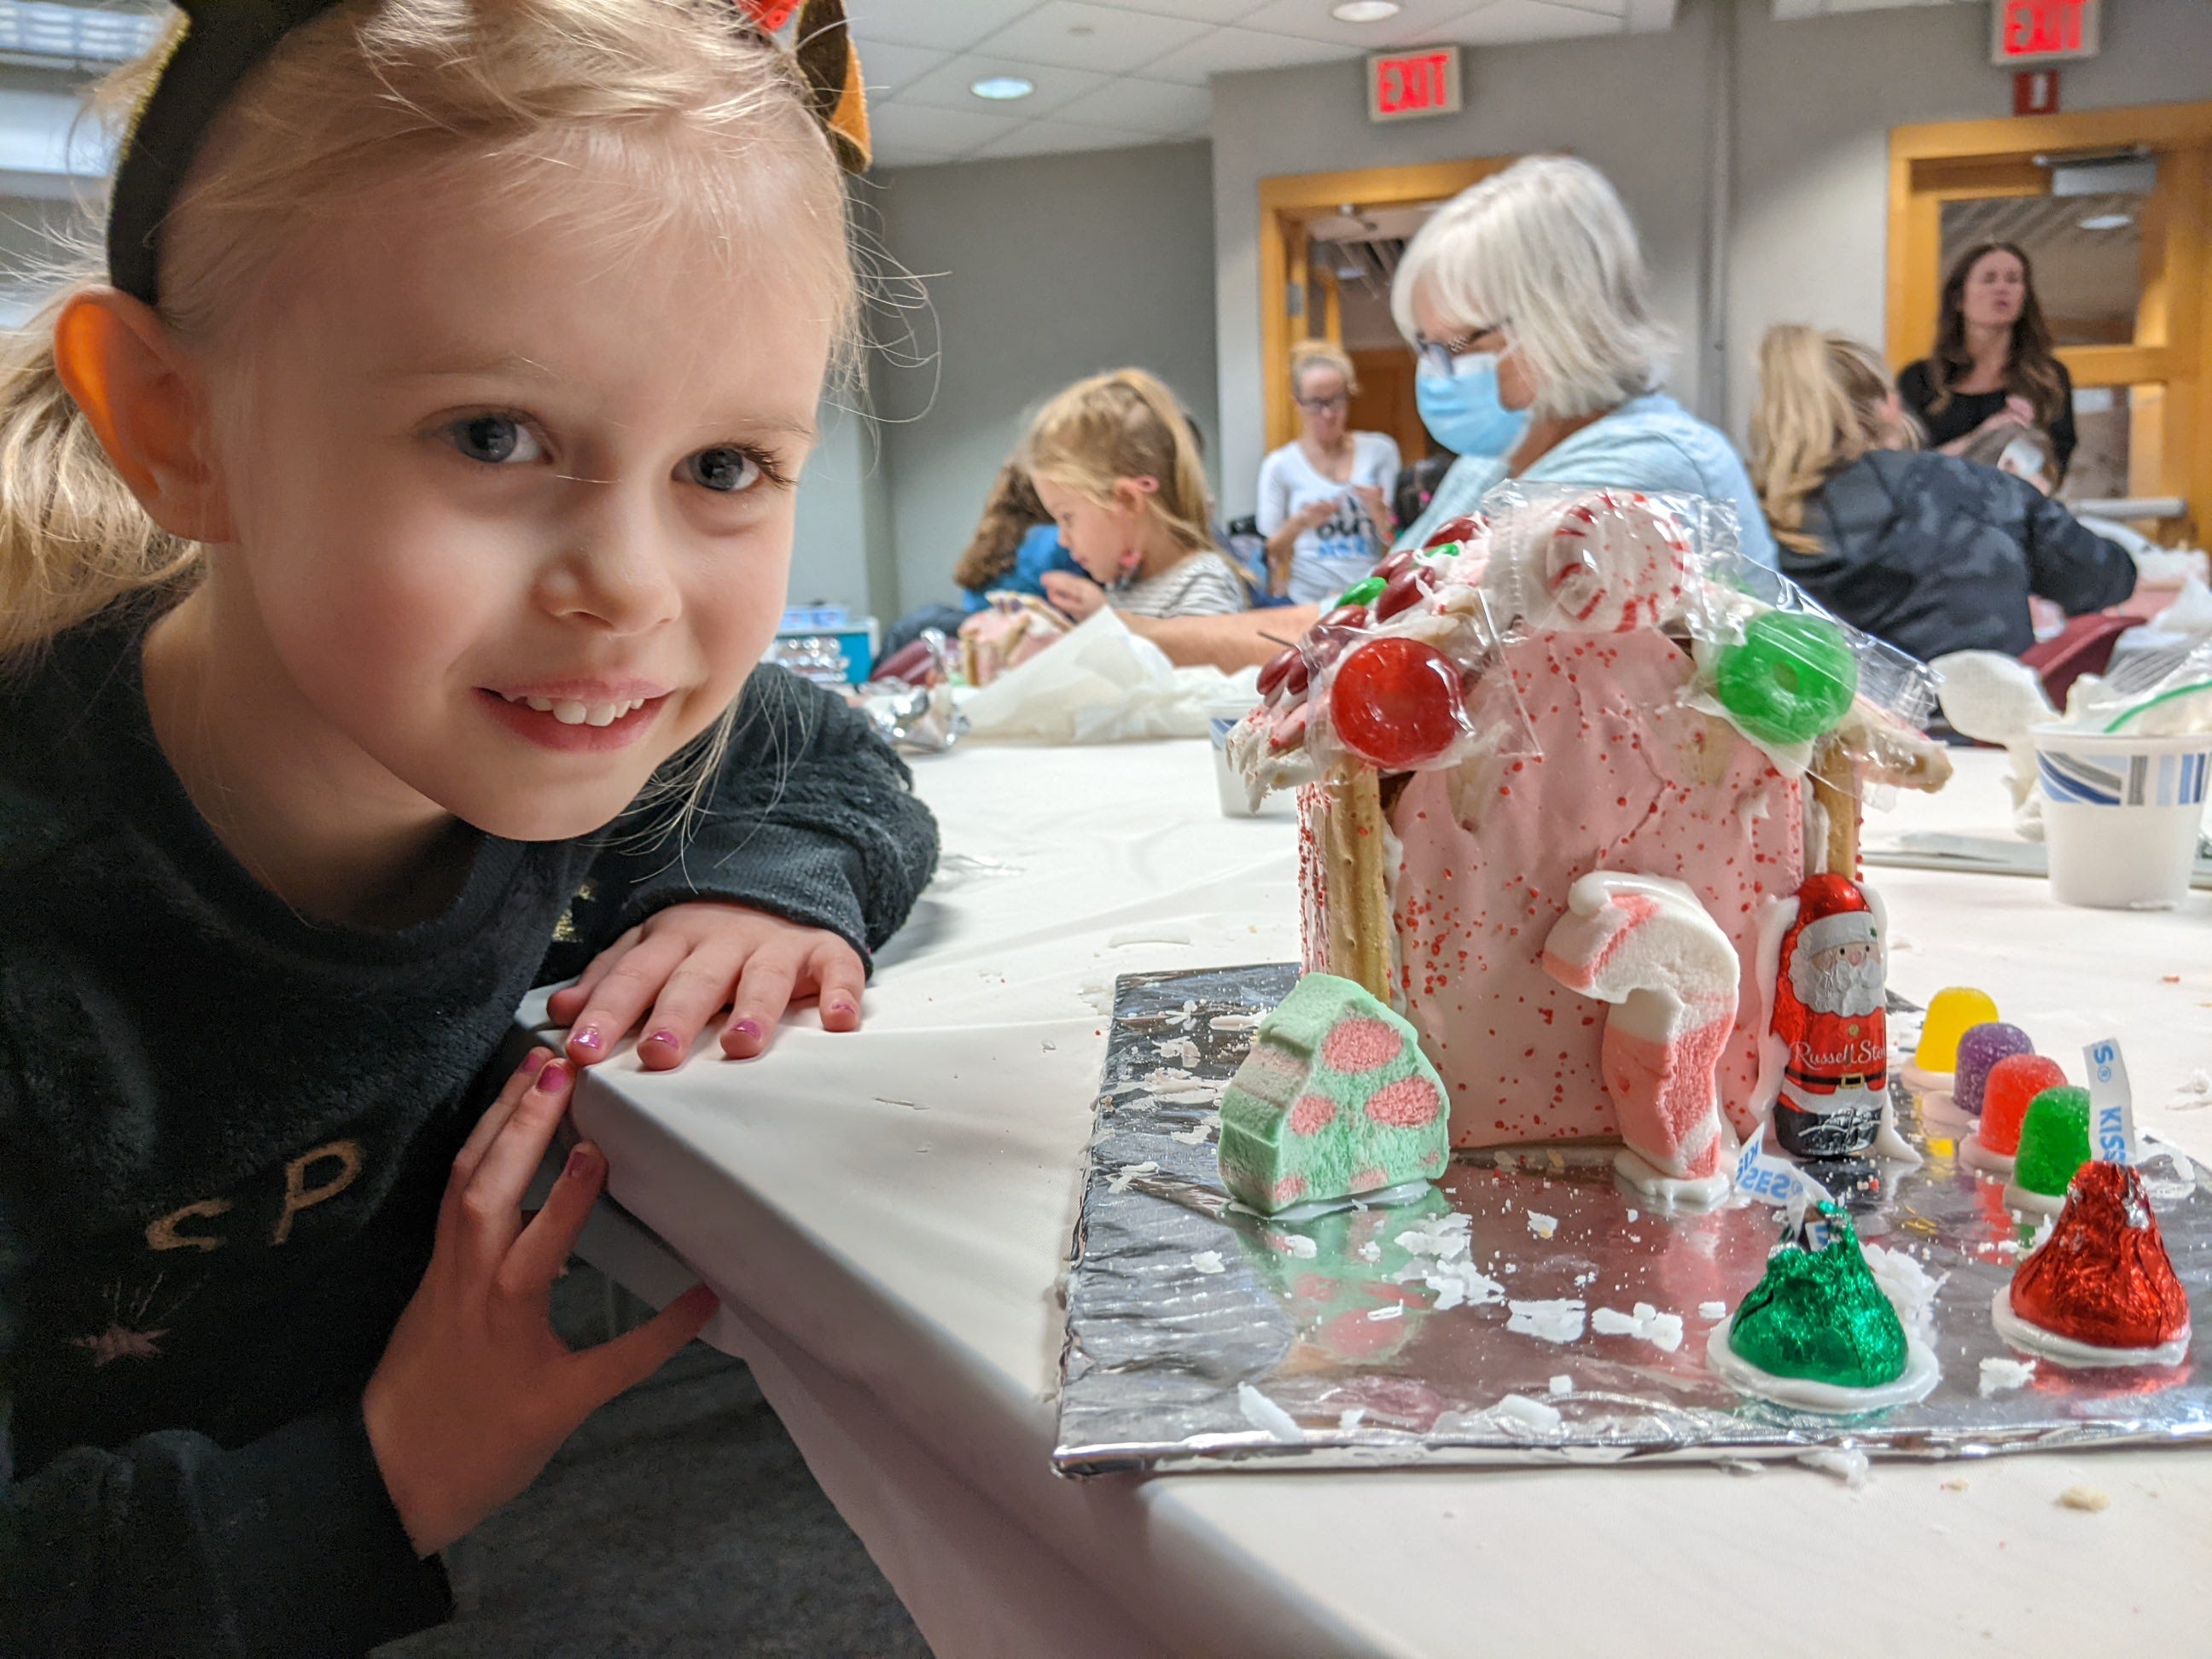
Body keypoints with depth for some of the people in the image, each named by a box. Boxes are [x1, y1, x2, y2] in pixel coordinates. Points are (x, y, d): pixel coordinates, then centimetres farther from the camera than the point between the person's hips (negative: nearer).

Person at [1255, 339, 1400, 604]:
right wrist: (1299, 523, -10)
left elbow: (1395, 542, 13)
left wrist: (1378, 509, -6)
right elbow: (1270, 554, 7)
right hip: (1309, 601, -1)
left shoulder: (1380, 450, 13)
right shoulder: (1279, 466, 9)